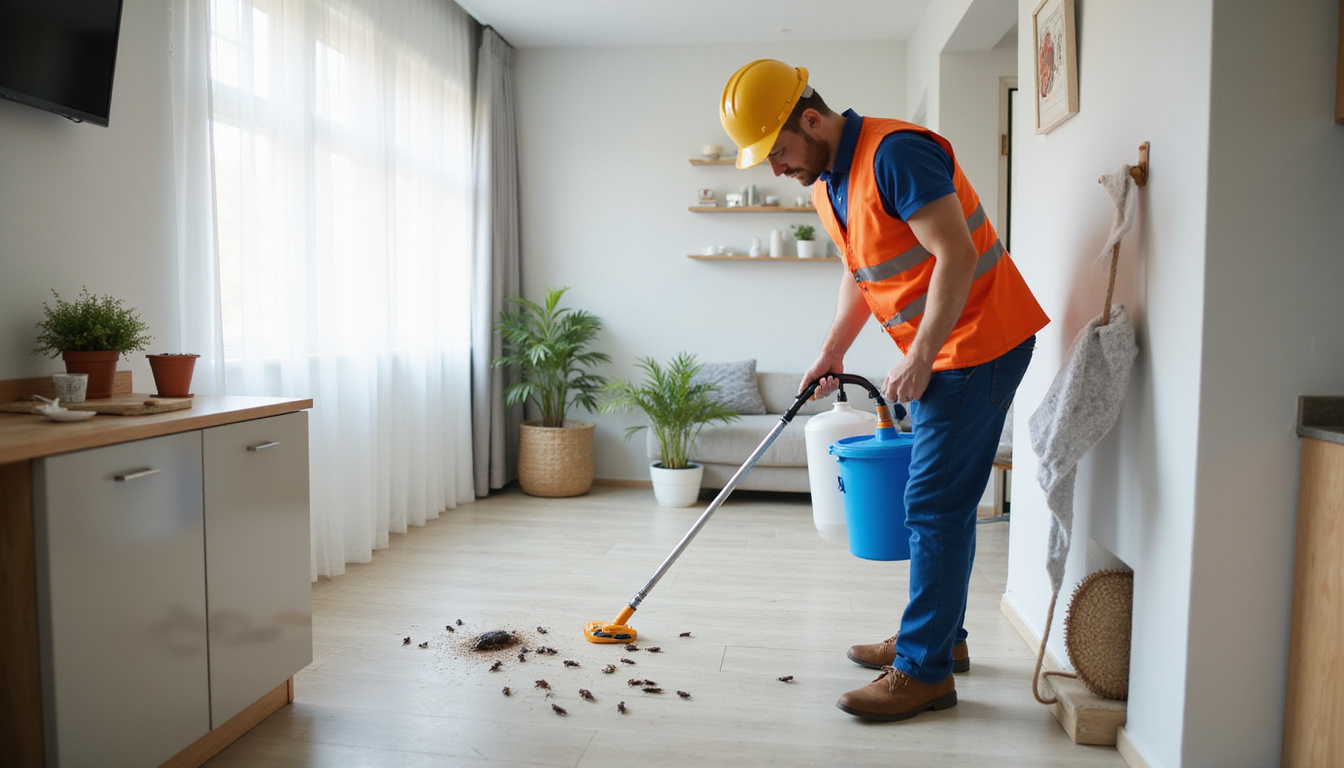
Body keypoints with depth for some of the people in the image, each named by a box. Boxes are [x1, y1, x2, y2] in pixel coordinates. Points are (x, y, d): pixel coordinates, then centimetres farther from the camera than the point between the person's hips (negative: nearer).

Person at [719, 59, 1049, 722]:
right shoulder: (826, 185, 10)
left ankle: (925, 671, 2)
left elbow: (957, 256, -25)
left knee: (935, 504, -8)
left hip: (979, 340, -10)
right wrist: (831, 353, 17)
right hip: (938, 352, 10)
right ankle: (941, 637, 28)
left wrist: (918, 361, -23)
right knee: (939, 500, 15)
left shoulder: (895, 153, -20)